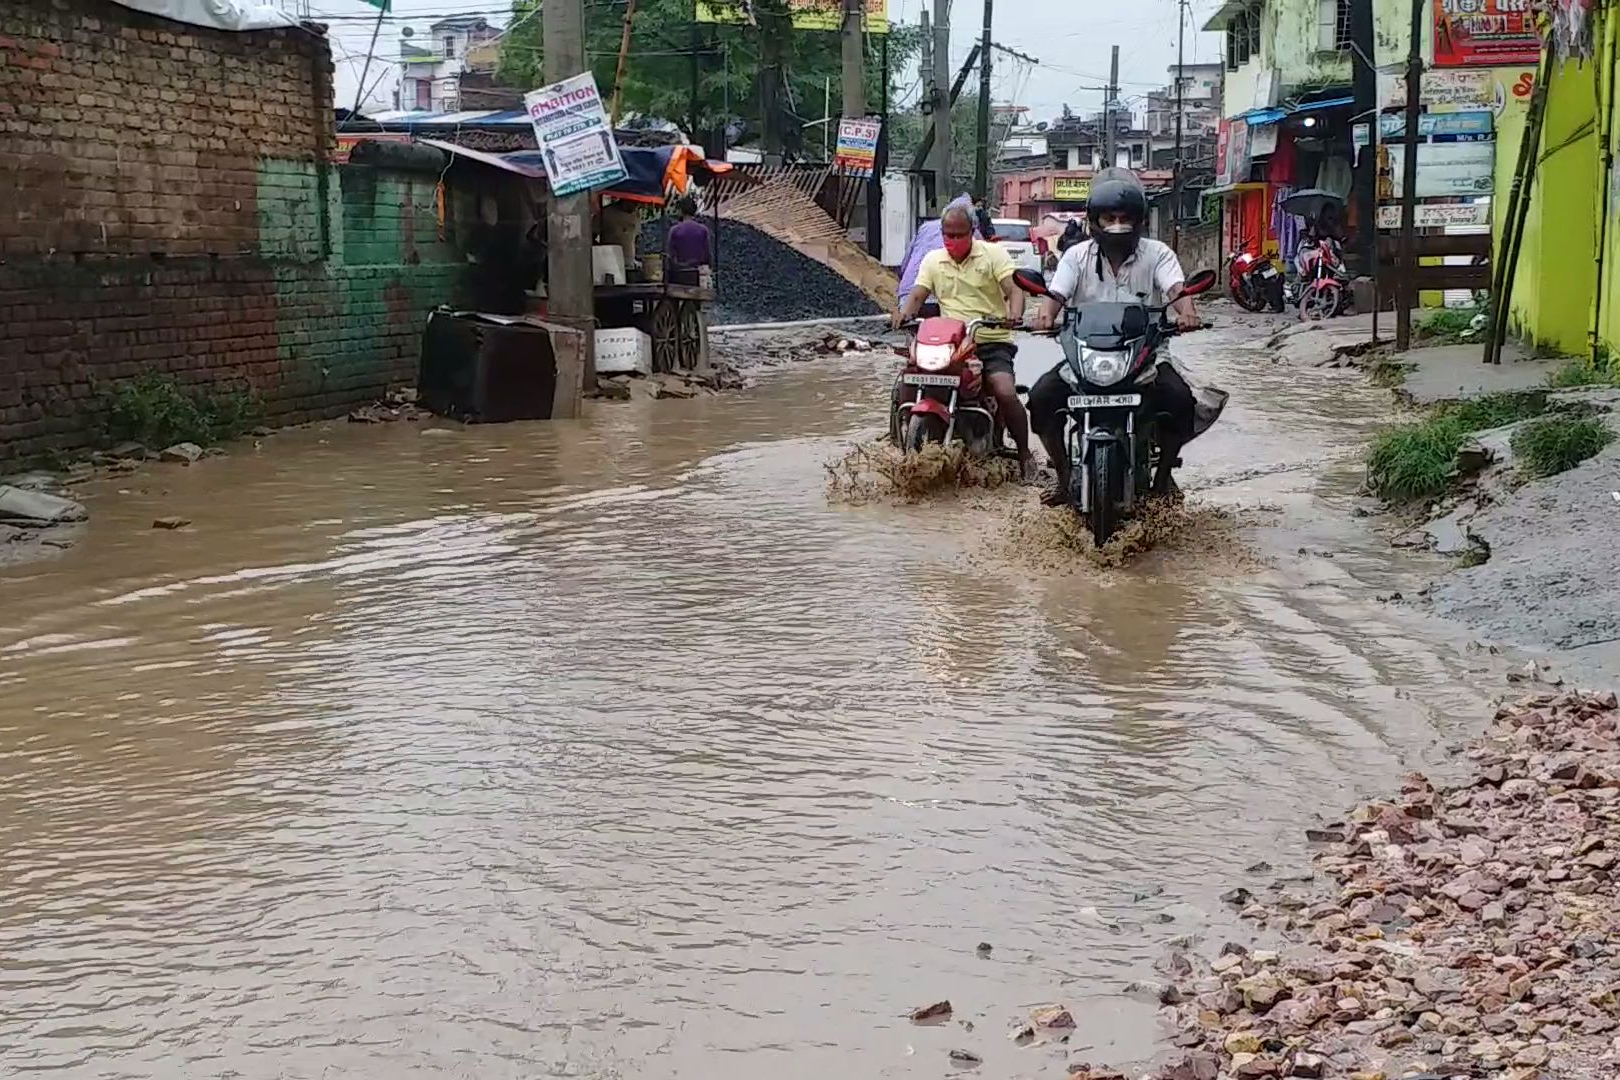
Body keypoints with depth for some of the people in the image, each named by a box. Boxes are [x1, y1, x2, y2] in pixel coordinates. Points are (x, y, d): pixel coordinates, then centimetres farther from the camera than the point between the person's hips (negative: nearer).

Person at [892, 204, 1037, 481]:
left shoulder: (993, 254, 3)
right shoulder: (933, 260, 13)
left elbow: (1014, 289, -9)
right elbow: (918, 295, 4)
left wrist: (1014, 314, -31)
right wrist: (905, 313, -20)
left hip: (992, 341, -3)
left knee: (1006, 393, -26)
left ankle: (1024, 454, -4)